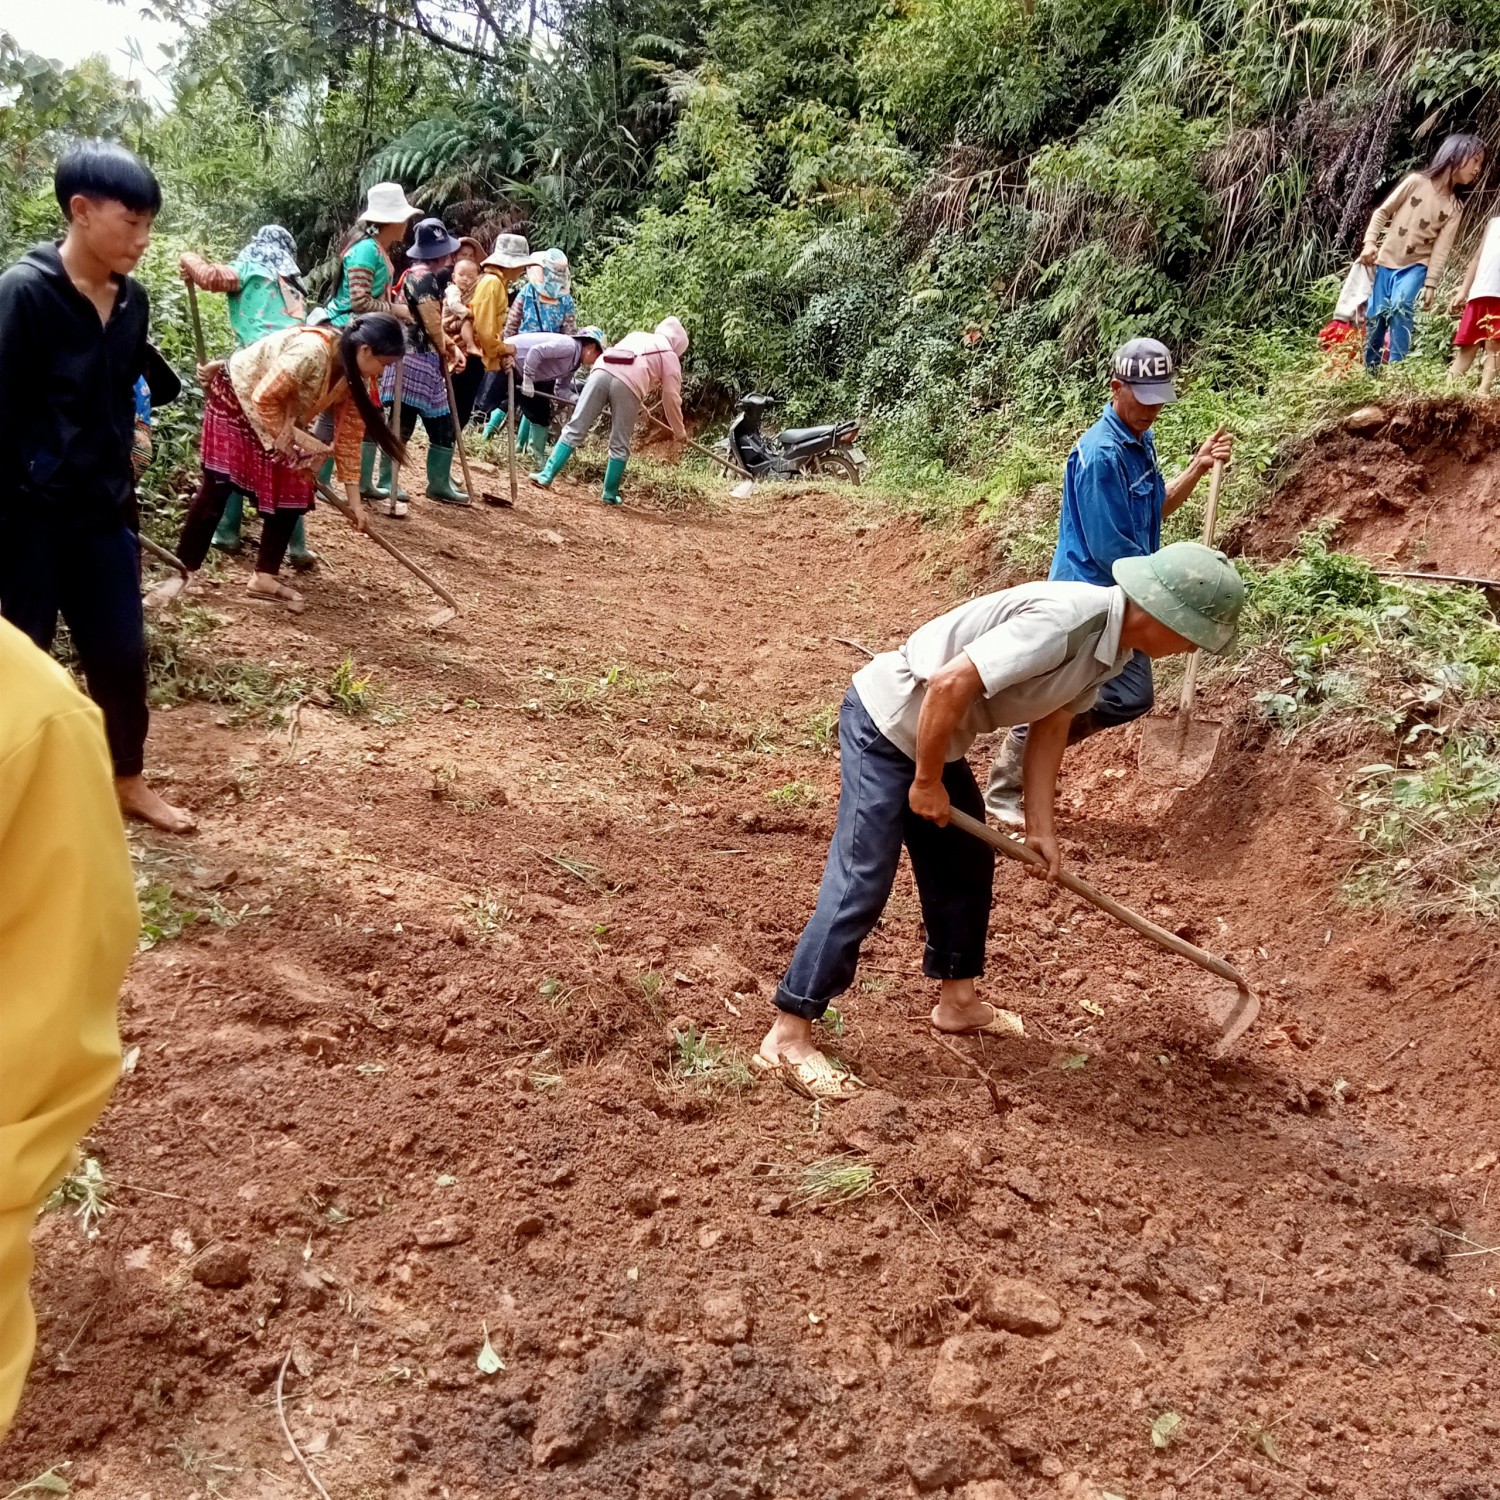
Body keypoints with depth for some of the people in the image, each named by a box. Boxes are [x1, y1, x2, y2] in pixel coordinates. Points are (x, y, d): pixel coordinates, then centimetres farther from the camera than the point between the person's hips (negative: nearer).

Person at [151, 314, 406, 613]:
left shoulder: (352, 376, -10)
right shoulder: (312, 351, -36)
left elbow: (348, 435, -4)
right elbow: (264, 398, -30)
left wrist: (354, 500, -5)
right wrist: (288, 440, -17)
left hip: (280, 416, 8)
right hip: (236, 398, -8)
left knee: (291, 493, 1)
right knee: (217, 488, -10)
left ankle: (264, 578, 10)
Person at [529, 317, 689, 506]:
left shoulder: (636, 335, 39)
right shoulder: (670, 356, 23)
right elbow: (671, 397, 20)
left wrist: (638, 405, 62)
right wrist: (679, 432, 34)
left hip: (602, 370, 4)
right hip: (628, 383, -4)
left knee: (574, 429, 6)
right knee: (620, 446, 10)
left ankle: (546, 475, 3)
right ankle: (610, 494, 17)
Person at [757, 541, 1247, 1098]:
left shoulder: (1111, 643, 1)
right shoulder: (1065, 620, -29)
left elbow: (1050, 727, 8)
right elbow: (949, 684, -31)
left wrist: (1040, 828, 4)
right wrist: (927, 782, -19)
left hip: (932, 734, 10)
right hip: (885, 723, -10)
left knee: (966, 861, 19)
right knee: (862, 882, -10)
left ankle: (957, 1000, 35)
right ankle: (788, 1036, -4)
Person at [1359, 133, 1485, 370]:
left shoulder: (1455, 207, 3)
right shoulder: (1416, 182, -5)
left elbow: (1441, 248, -1)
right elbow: (1382, 211, 0)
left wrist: (1431, 284, -8)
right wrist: (1370, 242, -11)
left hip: (1415, 266, 0)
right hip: (1385, 261, 0)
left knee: (1400, 308, -25)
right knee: (1375, 317, 0)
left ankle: (1397, 370, -24)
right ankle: (1369, 372, 16)